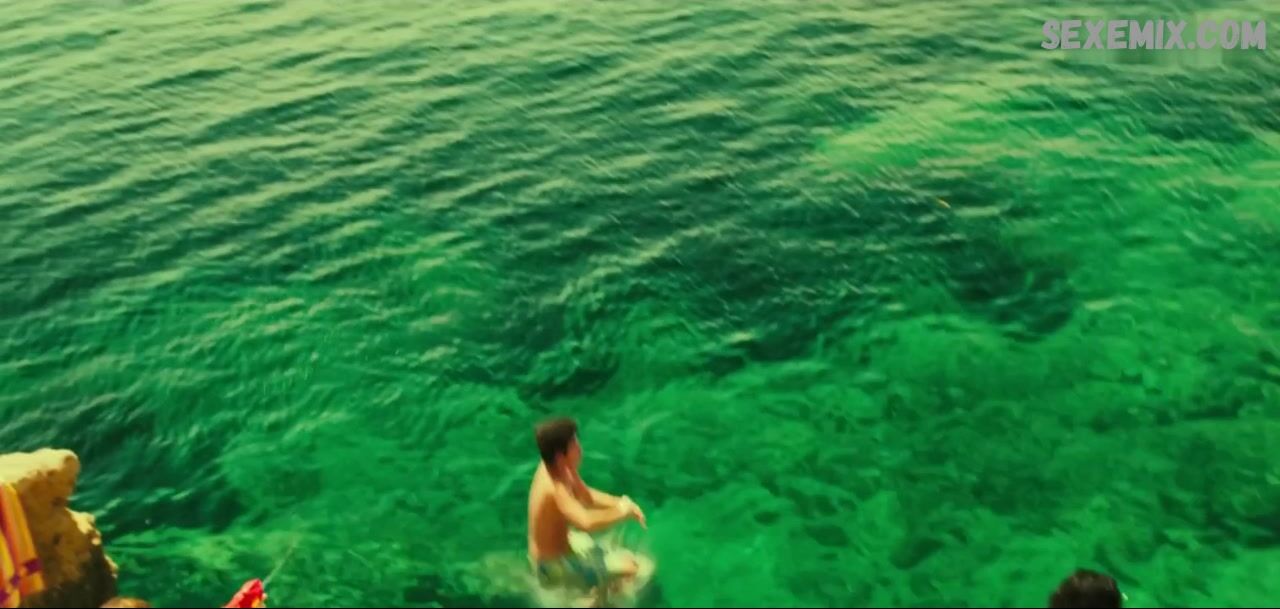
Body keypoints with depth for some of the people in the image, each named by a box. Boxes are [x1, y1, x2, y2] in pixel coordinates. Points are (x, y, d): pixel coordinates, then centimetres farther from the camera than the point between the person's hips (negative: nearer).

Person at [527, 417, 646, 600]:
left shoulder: (559, 468, -7)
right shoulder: (554, 489, -34)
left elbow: (587, 496, 8)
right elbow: (587, 523, -49)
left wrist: (621, 503, -9)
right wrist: (622, 511, -32)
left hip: (559, 550, 9)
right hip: (553, 566, -9)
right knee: (629, 570, -16)